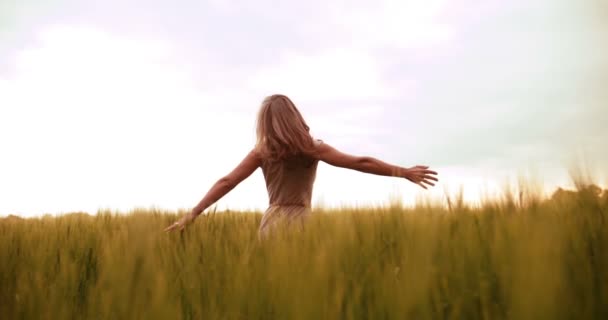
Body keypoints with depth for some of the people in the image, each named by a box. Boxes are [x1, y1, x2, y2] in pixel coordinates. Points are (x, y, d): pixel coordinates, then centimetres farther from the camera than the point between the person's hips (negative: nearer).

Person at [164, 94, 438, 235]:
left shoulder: (261, 152, 4)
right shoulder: (312, 148, 0)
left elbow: (226, 182, 3)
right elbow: (360, 163, -3)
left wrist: (192, 214, 7)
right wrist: (405, 172, 1)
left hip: (272, 222, 2)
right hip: (300, 221, -2)